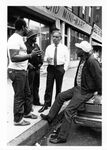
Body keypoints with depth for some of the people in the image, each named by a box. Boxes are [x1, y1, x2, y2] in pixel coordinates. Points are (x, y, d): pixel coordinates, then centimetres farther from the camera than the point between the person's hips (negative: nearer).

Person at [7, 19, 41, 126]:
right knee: (19, 96, 0)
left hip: (23, 71, 10)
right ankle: (18, 120, 15)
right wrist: (30, 55, -29)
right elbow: (13, 58, -27)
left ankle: (27, 112, 36)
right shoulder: (14, 39, -17)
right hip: (17, 71, -10)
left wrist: (27, 63, 19)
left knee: (27, 93, 19)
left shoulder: (19, 39, 16)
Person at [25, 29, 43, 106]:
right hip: (30, 68, -7)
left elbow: (40, 54, 19)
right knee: (29, 87, -1)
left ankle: (36, 101, 29)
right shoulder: (25, 45, -10)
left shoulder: (36, 45, 14)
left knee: (36, 86, 16)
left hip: (37, 68, 8)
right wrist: (28, 64, -18)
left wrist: (41, 62, 4)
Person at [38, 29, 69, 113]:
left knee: (58, 87, 8)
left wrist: (64, 69, -8)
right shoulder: (49, 47, 10)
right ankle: (46, 104, 7)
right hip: (51, 68, 2)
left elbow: (67, 60, 2)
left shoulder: (64, 48, 3)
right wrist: (47, 59, -12)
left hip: (60, 68, -2)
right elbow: (45, 57, 12)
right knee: (49, 87, 0)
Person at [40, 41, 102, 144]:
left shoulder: (92, 61, -23)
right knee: (60, 96, 15)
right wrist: (77, 86, 16)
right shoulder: (83, 59, 5)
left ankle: (62, 137, 1)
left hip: (85, 92, -10)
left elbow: (99, 77, -20)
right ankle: (50, 117, 30)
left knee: (68, 111, -12)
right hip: (77, 88, 10)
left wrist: (99, 94, -12)